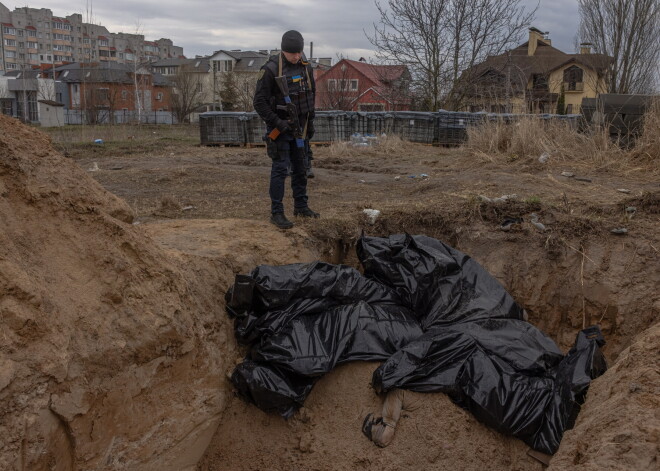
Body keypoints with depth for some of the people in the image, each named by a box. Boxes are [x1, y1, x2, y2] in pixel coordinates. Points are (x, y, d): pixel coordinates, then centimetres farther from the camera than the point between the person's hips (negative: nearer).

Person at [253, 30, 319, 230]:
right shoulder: (270, 69, -16)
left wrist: (310, 121, 13)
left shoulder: (306, 67, 3)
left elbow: (311, 95, 15)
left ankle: (301, 206, 24)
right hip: (280, 128, -6)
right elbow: (259, 102, -15)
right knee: (280, 169, -6)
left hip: (300, 127, 6)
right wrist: (277, 122, -19)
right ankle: (276, 213, -1)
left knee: (300, 168, 12)